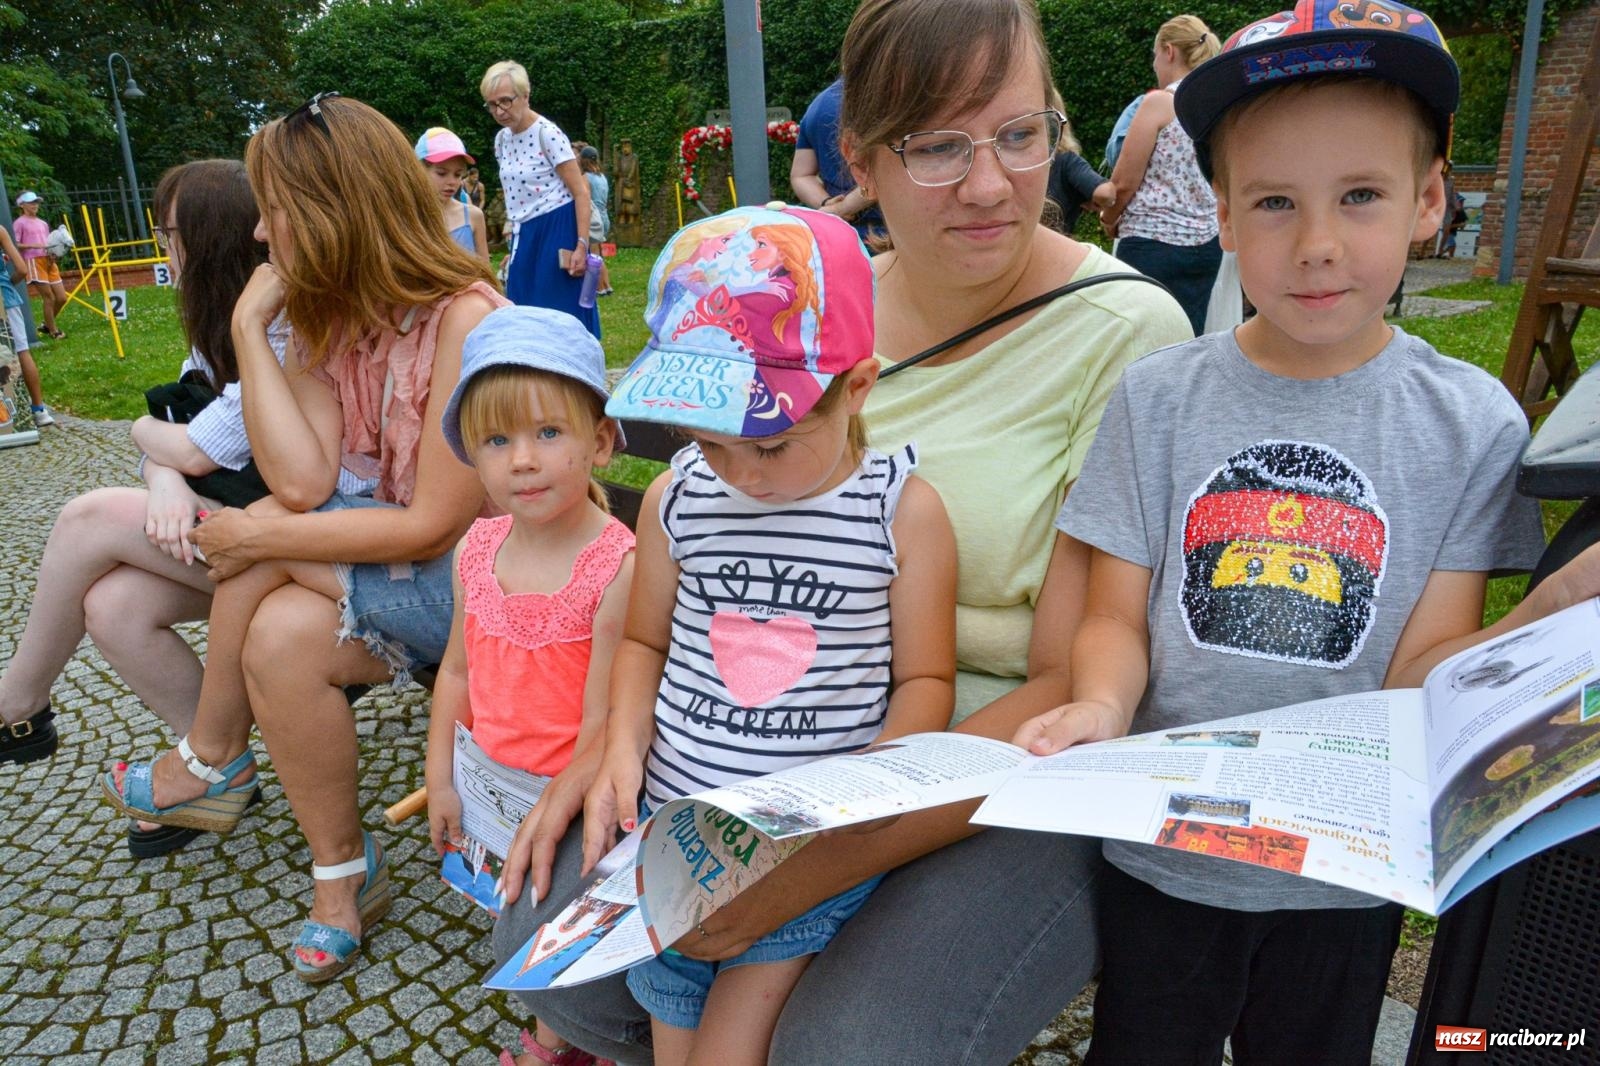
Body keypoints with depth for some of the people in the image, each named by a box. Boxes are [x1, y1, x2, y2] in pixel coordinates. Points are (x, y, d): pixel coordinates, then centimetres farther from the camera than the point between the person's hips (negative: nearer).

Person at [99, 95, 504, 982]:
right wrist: (250, 326, -9)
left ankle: (210, 764, 7)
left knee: (268, 551, -20)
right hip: (383, 542, 7)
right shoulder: (328, 319, 3)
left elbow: (433, 528, -23)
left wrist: (259, 536, -15)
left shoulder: (465, 319, -22)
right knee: (281, 635, -20)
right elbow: (302, 483, -11)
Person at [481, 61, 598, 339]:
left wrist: (582, 246, -20)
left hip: (556, 232, -7)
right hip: (525, 236, 7)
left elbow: (581, 192, -13)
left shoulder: (548, 133, -11)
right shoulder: (502, 139, 10)